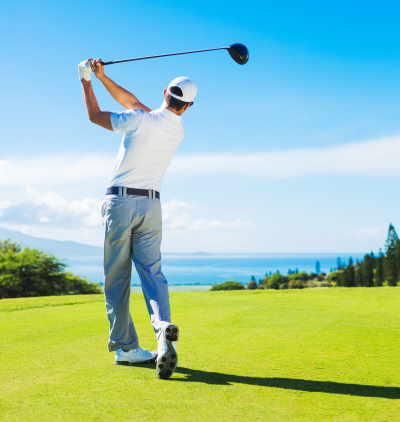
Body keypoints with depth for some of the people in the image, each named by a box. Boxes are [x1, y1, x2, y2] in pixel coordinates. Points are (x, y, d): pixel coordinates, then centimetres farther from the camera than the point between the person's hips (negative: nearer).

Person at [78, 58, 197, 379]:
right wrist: (103, 77, 16)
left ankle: (125, 347, 6)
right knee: (152, 271, 0)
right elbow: (132, 102, 16)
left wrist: (86, 80, 17)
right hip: (151, 205, 4)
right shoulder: (178, 130, 8)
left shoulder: (140, 121, -11)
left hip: (120, 202, -4)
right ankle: (163, 325, -27)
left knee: (117, 277, 4)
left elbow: (95, 115, 4)